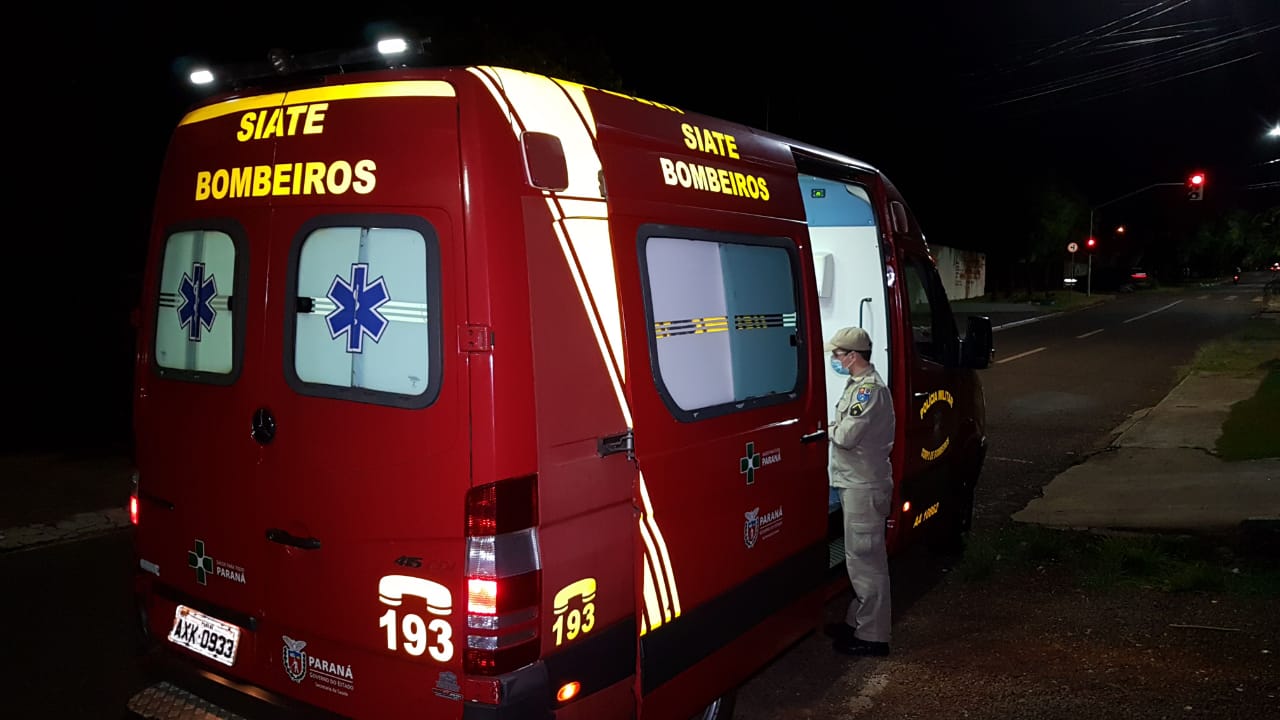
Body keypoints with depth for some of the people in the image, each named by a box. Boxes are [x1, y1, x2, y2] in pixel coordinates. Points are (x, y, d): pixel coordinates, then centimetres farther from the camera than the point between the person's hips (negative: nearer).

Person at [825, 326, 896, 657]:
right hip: (856, 481, 11)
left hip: (864, 486, -11)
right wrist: (836, 429, 0)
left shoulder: (869, 388, -19)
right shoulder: (858, 384, 14)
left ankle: (871, 636, 2)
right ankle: (858, 622, 30)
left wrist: (830, 428, -7)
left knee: (864, 559, -5)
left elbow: (846, 436, -24)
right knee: (861, 556, 18)